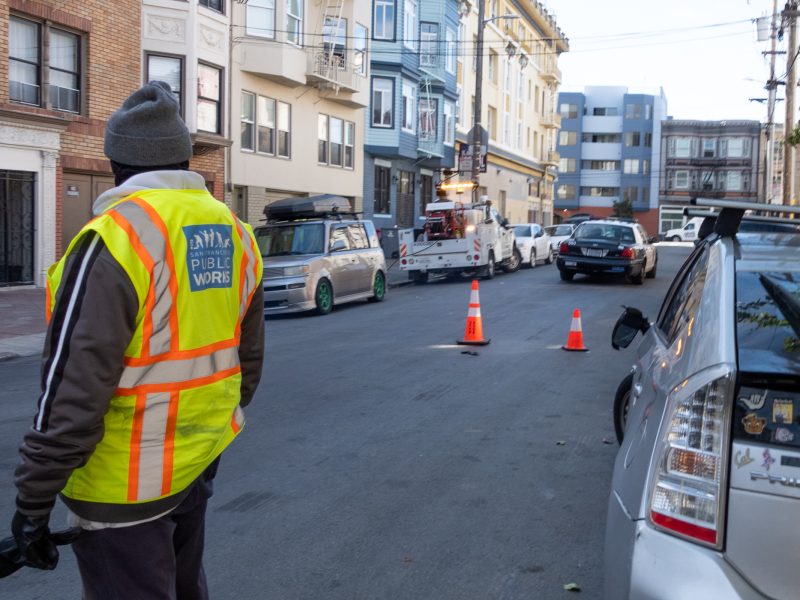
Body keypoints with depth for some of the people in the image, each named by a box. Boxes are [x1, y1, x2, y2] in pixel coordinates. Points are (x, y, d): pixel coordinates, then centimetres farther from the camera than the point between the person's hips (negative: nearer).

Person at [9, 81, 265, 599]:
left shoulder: (116, 236, -20)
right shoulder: (234, 233, 4)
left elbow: (74, 386, -22)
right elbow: (249, 358, 12)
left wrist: (33, 500, -13)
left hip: (127, 483, -7)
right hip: (200, 460, 7)